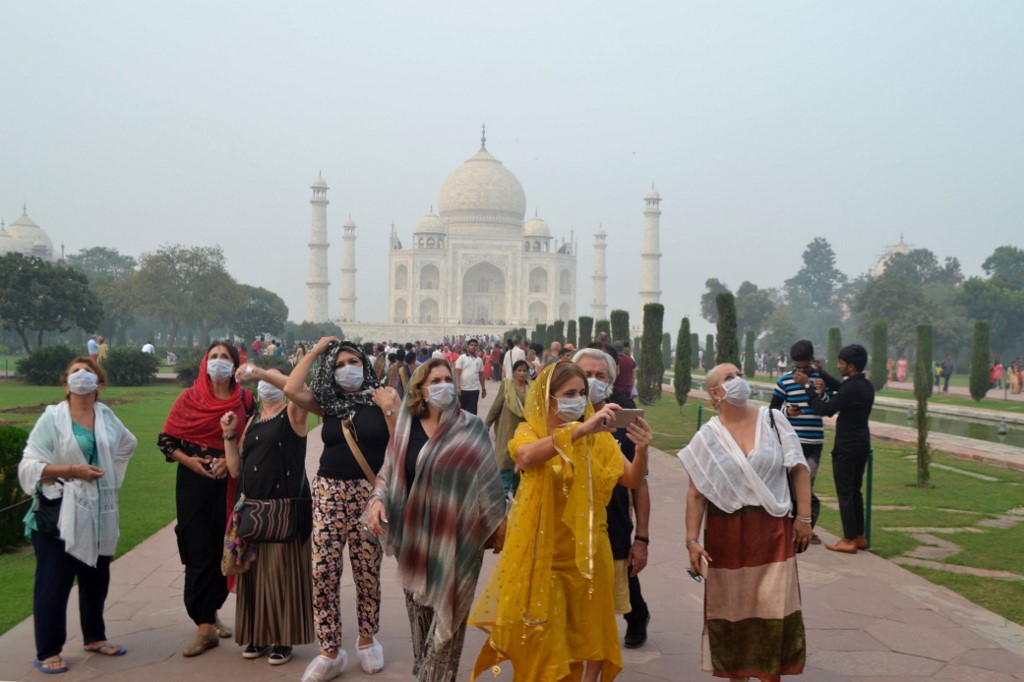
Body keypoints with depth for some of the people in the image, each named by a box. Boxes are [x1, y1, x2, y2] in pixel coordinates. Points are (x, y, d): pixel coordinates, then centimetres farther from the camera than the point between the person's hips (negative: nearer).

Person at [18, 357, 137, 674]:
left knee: (96, 578, 15)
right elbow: (28, 467, -11)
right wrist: (72, 470, -19)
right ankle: (47, 652, 12)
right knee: (53, 583, 0)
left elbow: (128, 444, 24)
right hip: (58, 513, -5)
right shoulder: (52, 417, -8)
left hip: (98, 513, 5)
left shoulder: (106, 416, 6)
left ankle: (94, 637, 32)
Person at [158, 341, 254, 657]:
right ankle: (205, 627, 2)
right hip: (194, 482, -1)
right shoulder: (189, 398, 1)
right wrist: (189, 460, -12)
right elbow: (166, 439, 3)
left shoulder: (244, 400, 3)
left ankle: (212, 613, 28)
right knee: (199, 553, -3)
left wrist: (231, 461, -12)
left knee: (224, 550, 8)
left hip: (230, 483, 2)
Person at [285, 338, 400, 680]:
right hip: (328, 492, 2)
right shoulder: (327, 402, 7)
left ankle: (367, 640, 28)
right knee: (323, 571, -2)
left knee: (367, 572, 6)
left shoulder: (384, 396, 1)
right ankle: (330, 652, 10)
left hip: (369, 493, -2)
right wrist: (315, 351, -1)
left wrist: (389, 408, -15)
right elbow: (291, 390, -10)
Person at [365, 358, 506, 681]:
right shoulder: (406, 427, 4)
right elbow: (388, 472, 10)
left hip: (456, 536, -2)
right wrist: (378, 499, -9)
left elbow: (487, 478, 0)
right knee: (419, 609, 11)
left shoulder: (471, 428, -3)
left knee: (447, 611, 2)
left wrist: (497, 524, 1)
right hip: (414, 535, 3)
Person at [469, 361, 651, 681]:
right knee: (539, 633, 3)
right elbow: (526, 456, -29)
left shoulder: (597, 436, 2)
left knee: (589, 630, 12)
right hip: (542, 552, -2)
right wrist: (580, 430, -40)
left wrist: (641, 450, -27)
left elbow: (632, 480, -6)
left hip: (586, 550, 2)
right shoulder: (529, 431, -5)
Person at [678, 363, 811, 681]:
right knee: (731, 609, 9)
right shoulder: (707, 437, -1)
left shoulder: (773, 420, 1)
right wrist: (692, 540, -7)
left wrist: (804, 517, -3)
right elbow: (696, 494, -1)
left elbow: (799, 470, 2)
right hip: (726, 534, 0)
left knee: (774, 608, -1)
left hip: (772, 530, 0)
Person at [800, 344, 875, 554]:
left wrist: (808, 385, -13)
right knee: (855, 491, 16)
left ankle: (849, 541, 1)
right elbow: (840, 389, 24)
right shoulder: (866, 386, 8)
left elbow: (826, 409, -18)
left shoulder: (852, 388, -21)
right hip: (862, 445, 9)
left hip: (846, 448, -9)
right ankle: (859, 536, 22)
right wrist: (821, 373, 21)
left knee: (845, 493, -2)